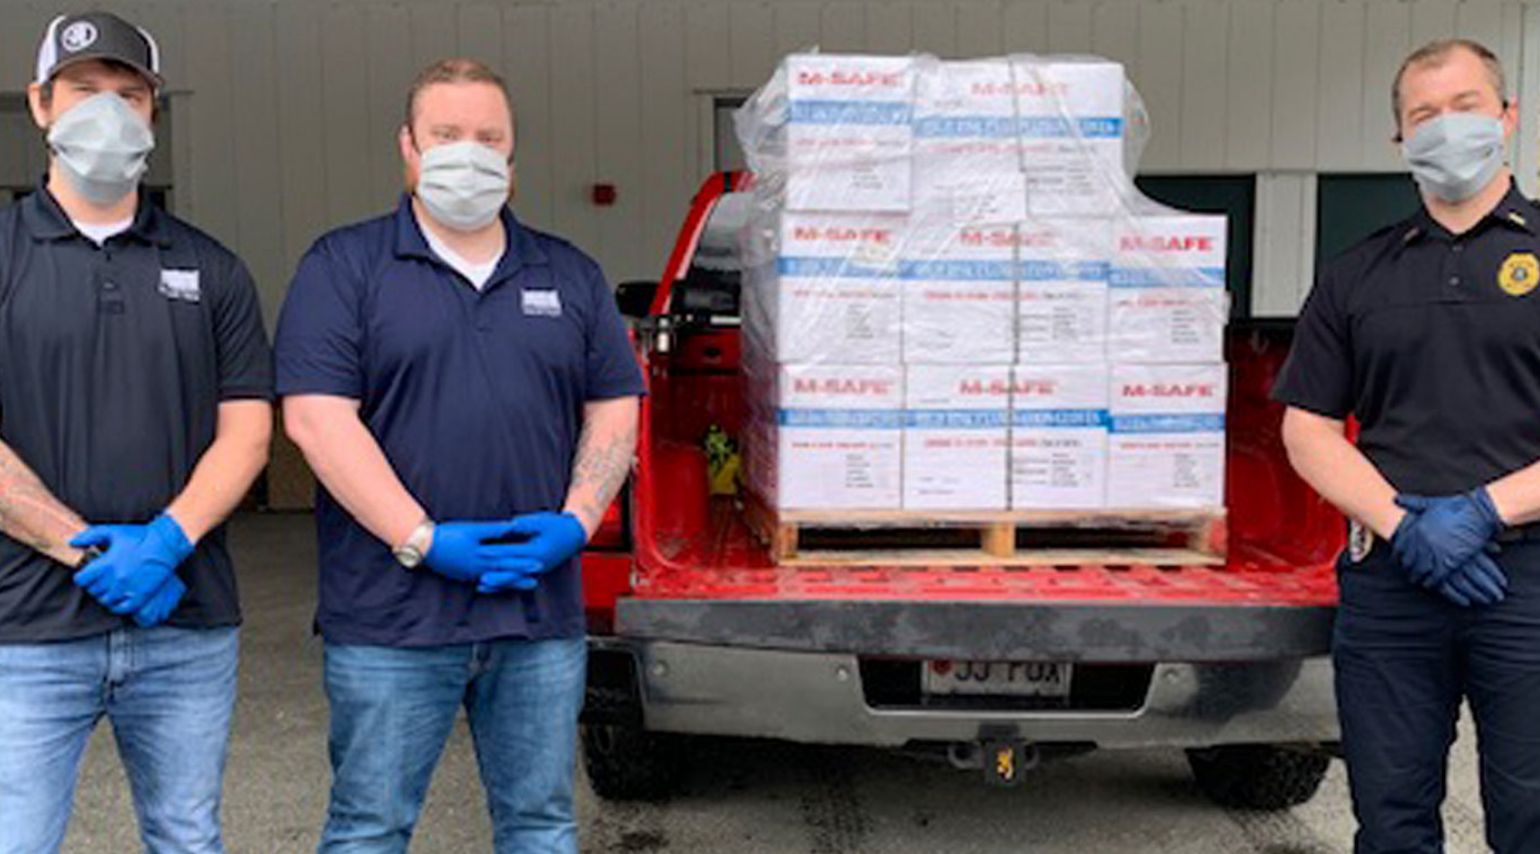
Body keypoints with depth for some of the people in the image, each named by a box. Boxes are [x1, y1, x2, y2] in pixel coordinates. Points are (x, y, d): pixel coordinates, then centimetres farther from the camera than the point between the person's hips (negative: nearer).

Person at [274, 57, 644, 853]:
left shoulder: (570, 276, 12)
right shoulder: (343, 266, 0)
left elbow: (614, 409, 12)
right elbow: (316, 418, -9)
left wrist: (575, 522, -5)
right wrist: (424, 541, -15)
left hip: (542, 611, 3)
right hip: (390, 616, -3)